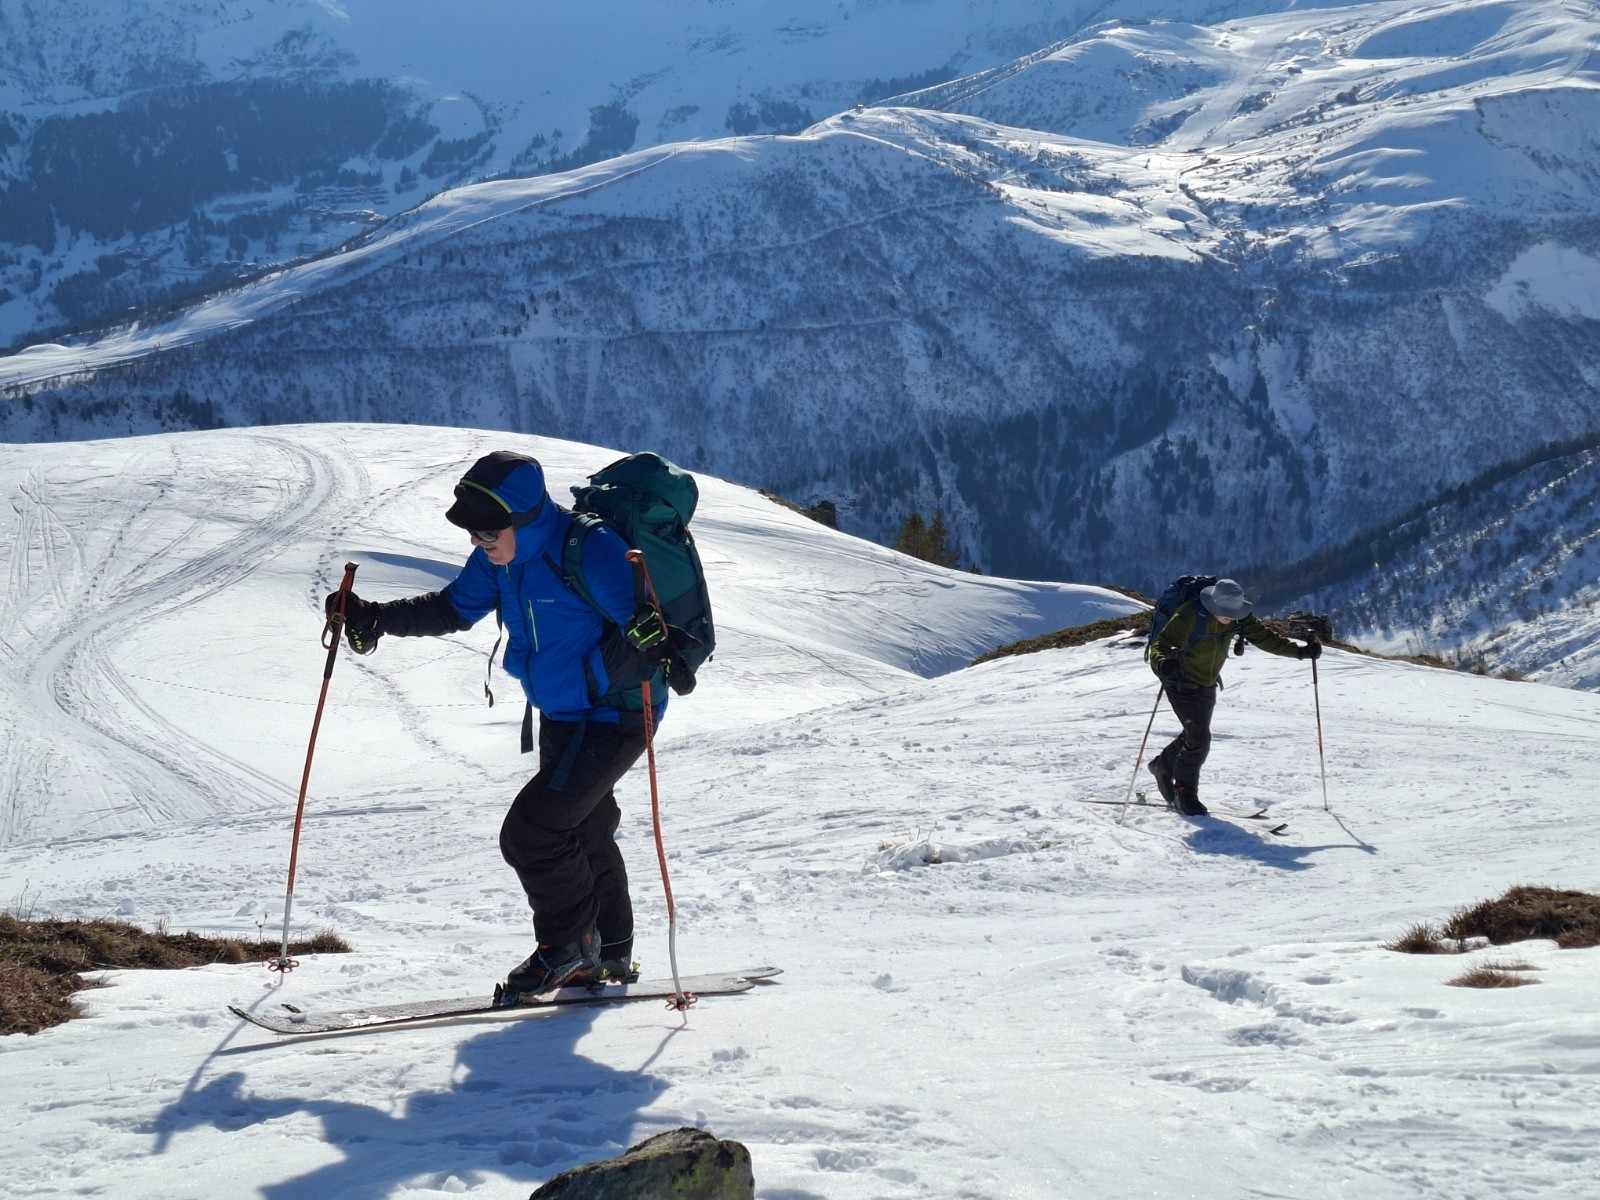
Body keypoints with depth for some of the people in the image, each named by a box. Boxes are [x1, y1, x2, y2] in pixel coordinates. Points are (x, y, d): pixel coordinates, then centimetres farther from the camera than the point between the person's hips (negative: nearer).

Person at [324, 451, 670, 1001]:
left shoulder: (588, 552, -28)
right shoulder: (503, 556, -2)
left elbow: (647, 614, -28)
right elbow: (454, 607, 10)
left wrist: (651, 636, -51)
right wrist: (376, 619, -1)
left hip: (614, 717, -9)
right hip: (560, 717, 9)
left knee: (530, 832, -12)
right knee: (583, 831, 20)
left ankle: (568, 943, 8)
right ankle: (609, 954, 36)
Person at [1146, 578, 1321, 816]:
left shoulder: (1238, 617, -11)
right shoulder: (1190, 615, -29)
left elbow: (1265, 638, -5)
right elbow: (1161, 644, -33)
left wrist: (1300, 650, -14)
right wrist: (1162, 663, -56)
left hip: (1207, 686, 7)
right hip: (1182, 684, -7)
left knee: (1195, 735, 18)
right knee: (1199, 738, -13)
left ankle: (1163, 765, 45)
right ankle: (1184, 791, 5)